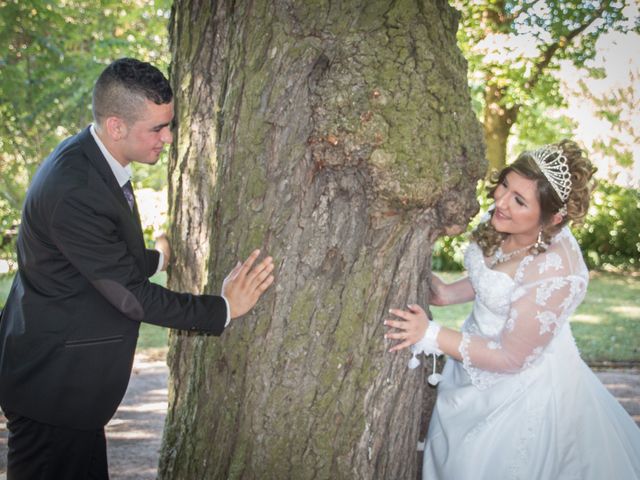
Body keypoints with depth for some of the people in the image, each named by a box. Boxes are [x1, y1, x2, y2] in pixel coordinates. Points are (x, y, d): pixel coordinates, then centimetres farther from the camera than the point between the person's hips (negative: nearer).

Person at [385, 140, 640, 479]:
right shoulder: (506, 224, -13)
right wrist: (449, 293, -5)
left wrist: (431, 335, -27)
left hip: (524, 385, -7)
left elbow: (510, 357, -26)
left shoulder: (555, 273, -35)